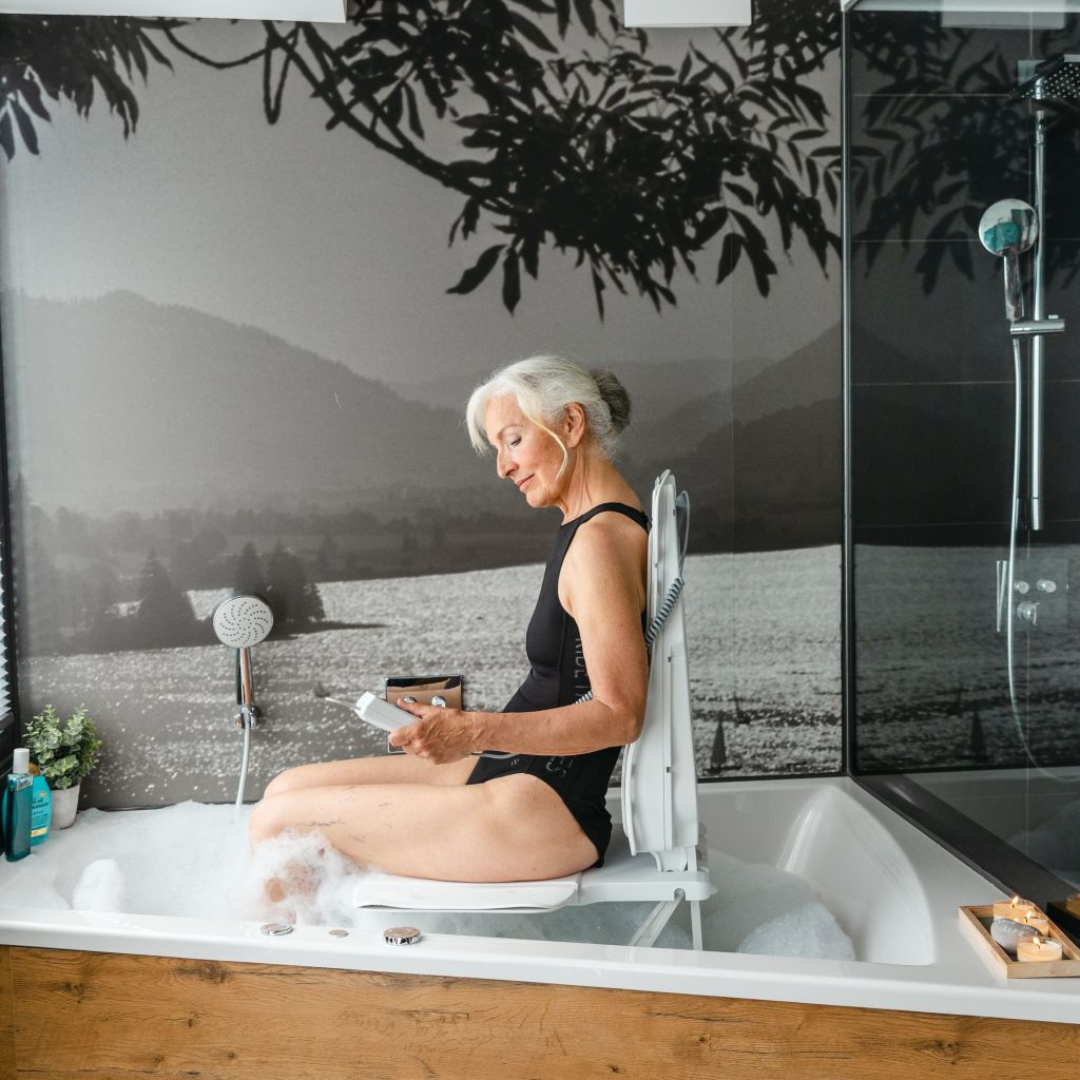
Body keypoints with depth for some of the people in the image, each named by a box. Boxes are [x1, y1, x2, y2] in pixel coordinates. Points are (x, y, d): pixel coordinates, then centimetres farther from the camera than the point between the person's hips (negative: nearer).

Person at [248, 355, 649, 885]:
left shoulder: (600, 539, -19)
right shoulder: (590, 522, 11)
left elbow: (620, 714, -22)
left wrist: (476, 732, -28)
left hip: (549, 811, -10)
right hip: (523, 772, 10)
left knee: (275, 822, -7)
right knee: (287, 787, 9)